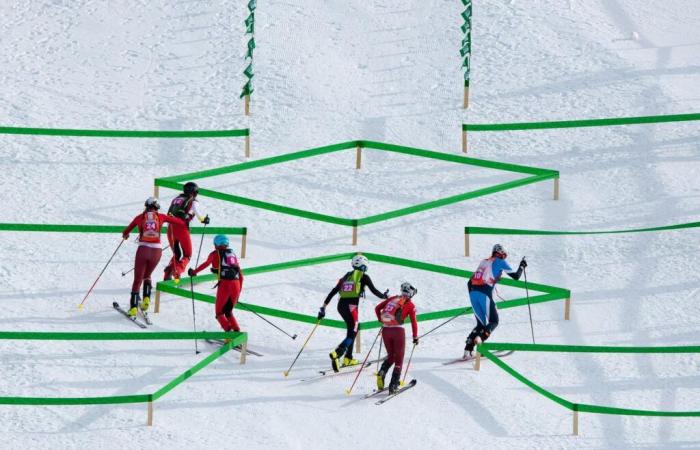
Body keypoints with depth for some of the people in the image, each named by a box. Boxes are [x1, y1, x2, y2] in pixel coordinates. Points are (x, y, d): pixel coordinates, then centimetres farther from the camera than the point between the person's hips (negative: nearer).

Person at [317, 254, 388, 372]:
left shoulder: (347, 276, 20)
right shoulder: (364, 277, 4)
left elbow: (333, 292, 16)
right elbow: (374, 290, 5)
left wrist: (324, 307, 16)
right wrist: (384, 296, 25)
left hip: (341, 305, 7)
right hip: (351, 306, -7)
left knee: (353, 328, 24)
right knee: (352, 334, -7)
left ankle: (348, 358, 21)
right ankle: (336, 354, -33)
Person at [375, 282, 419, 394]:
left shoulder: (392, 299, 15)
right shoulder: (410, 305, 2)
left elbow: (377, 308, 17)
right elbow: (413, 322, -1)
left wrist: (381, 320, 29)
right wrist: (415, 337, 9)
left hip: (385, 330, 4)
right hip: (398, 330, -4)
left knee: (390, 356, 22)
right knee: (399, 359, 10)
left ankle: (382, 372, -6)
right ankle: (393, 385, 1)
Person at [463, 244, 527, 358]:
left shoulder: (484, 262, 27)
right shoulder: (500, 262, 9)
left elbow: (470, 282, 25)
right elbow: (516, 276, 9)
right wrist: (522, 266, 27)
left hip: (473, 293, 6)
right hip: (485, 293, -6)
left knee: (481, 323, 15)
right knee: (494, 322, 6)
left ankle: (468, 349, 0)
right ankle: (480, 338, -23)